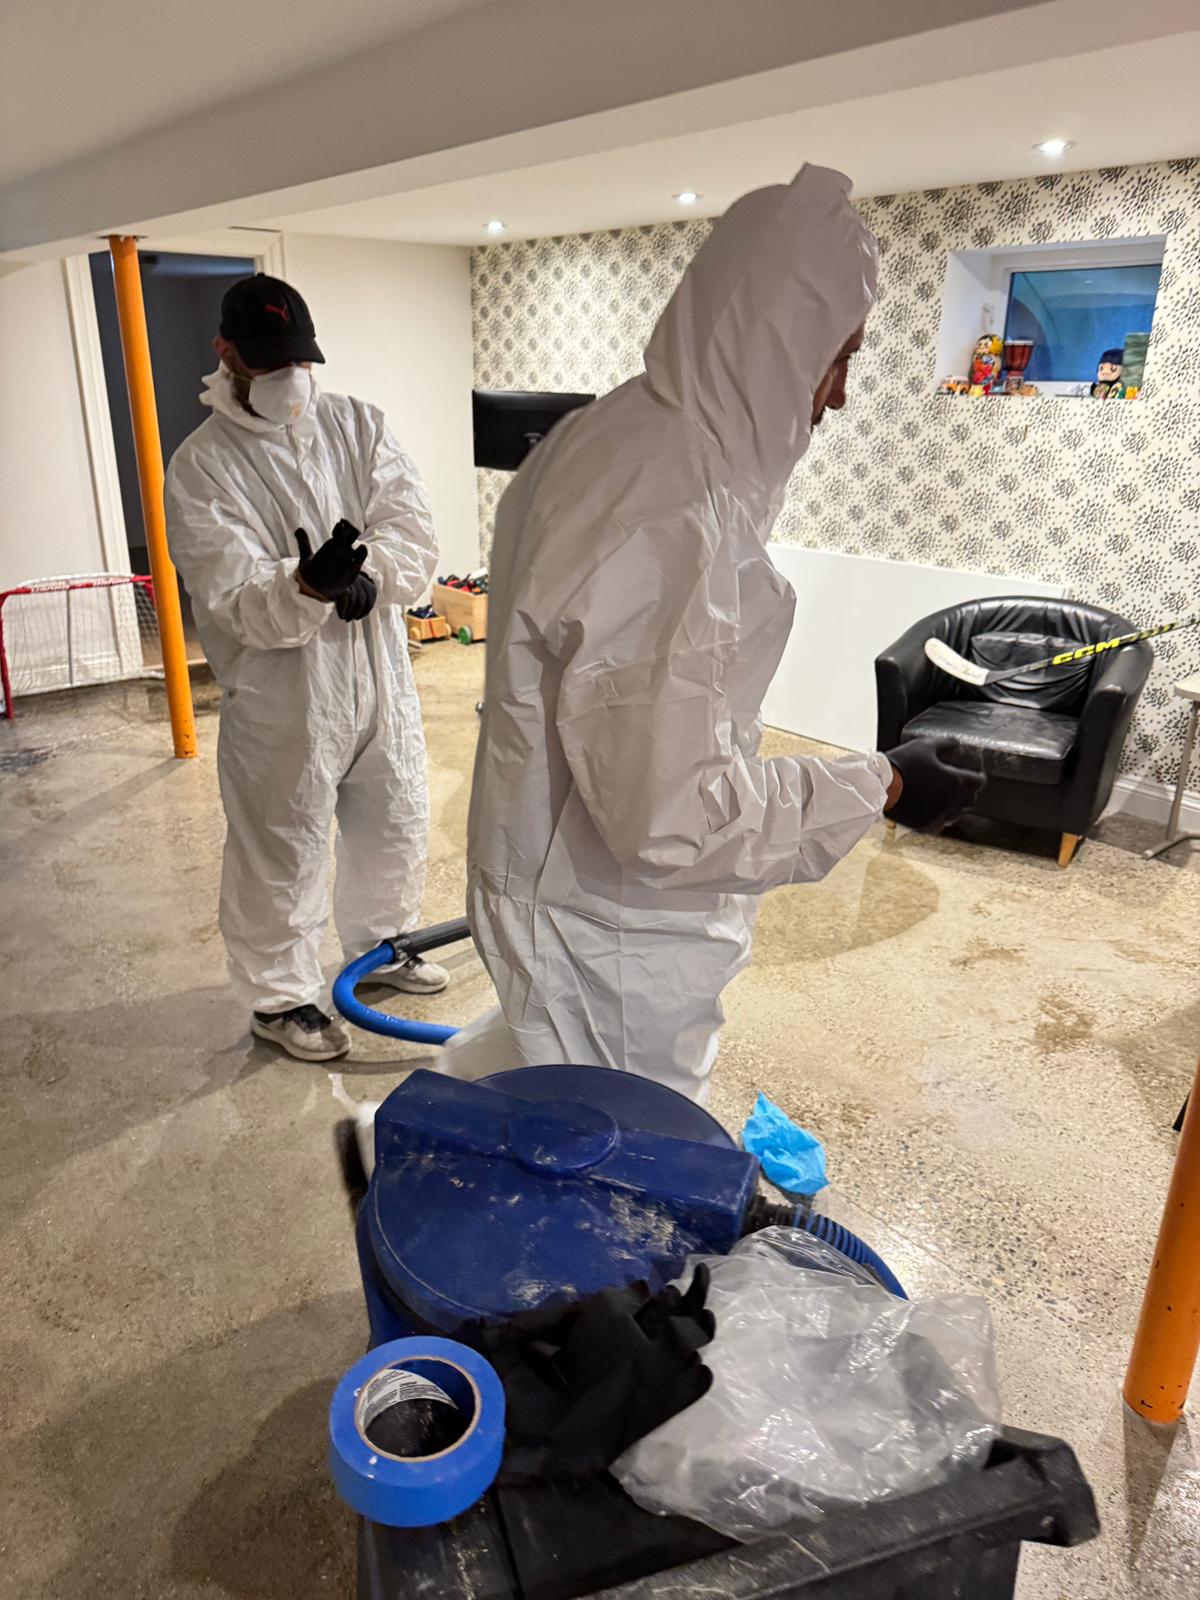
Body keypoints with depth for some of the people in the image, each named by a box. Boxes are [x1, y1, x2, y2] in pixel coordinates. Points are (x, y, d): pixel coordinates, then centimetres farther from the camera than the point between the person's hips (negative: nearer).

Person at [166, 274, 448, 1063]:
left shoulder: (358, 425, 2)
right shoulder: (202, 466, -11)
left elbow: (413, 530, -8)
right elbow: (234, 597, -20)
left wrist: (369, 576, -28)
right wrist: (306, 585, -40)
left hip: (380, 681, 5)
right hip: (281, 704, -5)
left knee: (395, 826, 21)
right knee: (282, 857, 8)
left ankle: (381, 942, 47)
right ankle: (280, 996, 30)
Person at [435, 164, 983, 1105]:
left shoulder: (614, 436, 2)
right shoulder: (667, 519, -31)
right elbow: (673, 814, -30)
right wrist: (880, 790, -18)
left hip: (564, 872, 9)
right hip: (612, 927, -9)